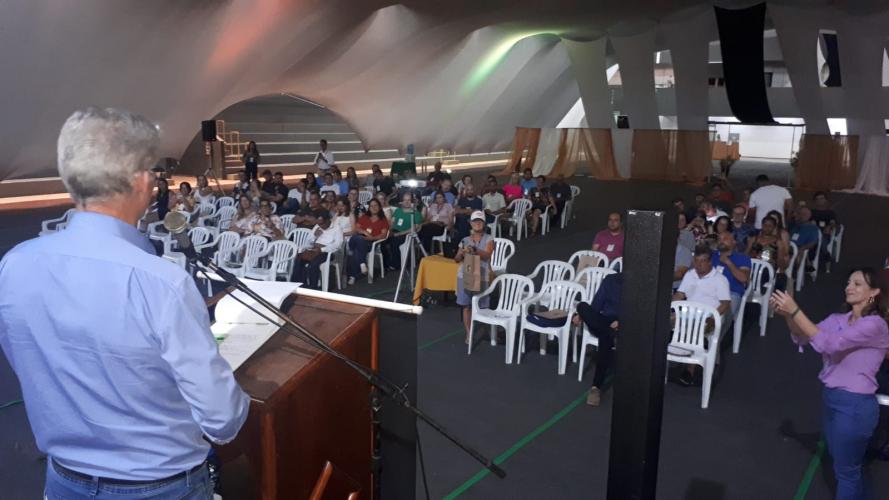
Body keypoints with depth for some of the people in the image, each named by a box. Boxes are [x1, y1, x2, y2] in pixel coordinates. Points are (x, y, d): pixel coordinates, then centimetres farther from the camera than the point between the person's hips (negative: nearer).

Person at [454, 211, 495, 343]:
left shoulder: (489, 239, 1)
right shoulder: (465, 240, 8)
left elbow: (487, 255, -15)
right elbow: (457, 259, 8)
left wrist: (474, 250, -33)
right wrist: (462, 253, -15)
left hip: (481, 276, -2)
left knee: (479, 307, -1)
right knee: (466, 306, 3)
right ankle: (468, 334, 9)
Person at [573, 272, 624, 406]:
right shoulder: (610, 280, 13)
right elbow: (596, 305, 13)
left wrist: (620, 322, -21)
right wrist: (583, 315, -5)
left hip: (623, 327, -4)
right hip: (603, 323, 4)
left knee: (606, 338, -38)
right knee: (582, 306, -25)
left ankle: (596, 387, -39)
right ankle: (614, 335, -40)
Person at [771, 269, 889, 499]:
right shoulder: (838, 318, 5)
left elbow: (828, 343, -29)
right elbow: (803, 338, -4)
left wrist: (795, 311, -32)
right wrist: (787, 314, -23)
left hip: (855, 405, -7)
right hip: (830, 398, 7)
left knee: (845, 470, 9)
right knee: (850, 465, 25)